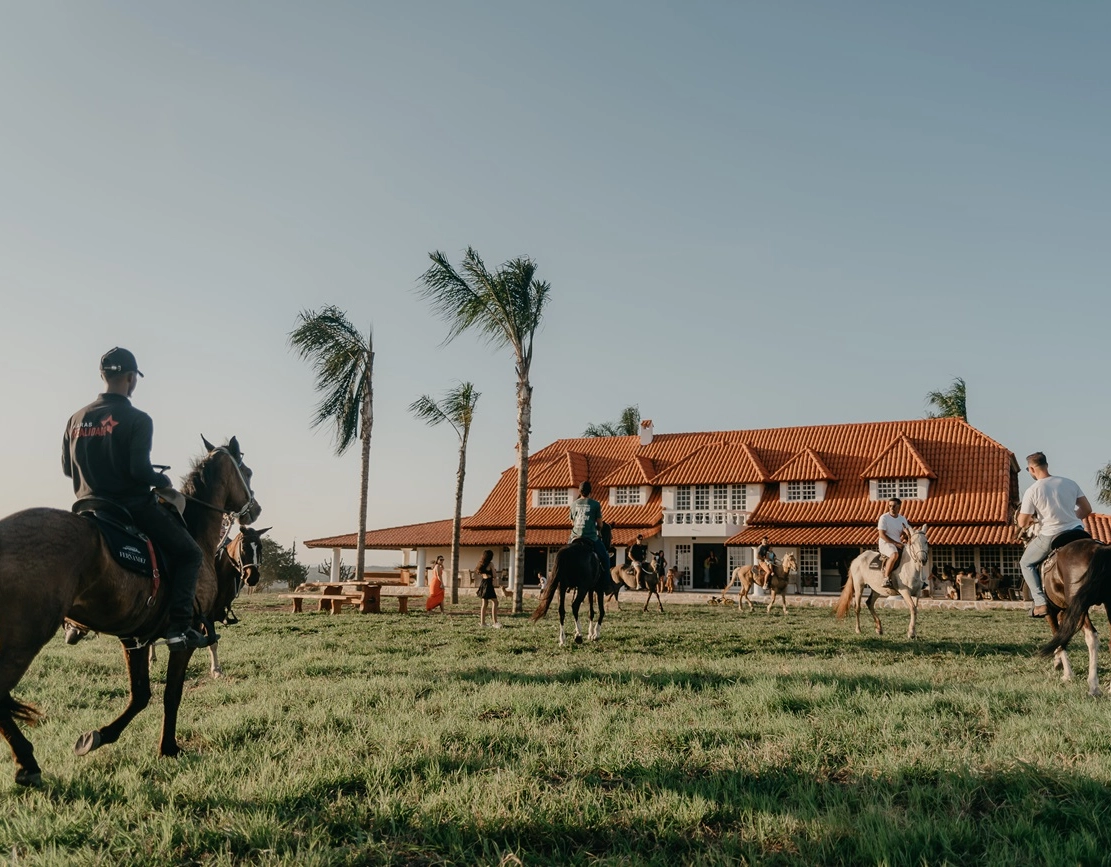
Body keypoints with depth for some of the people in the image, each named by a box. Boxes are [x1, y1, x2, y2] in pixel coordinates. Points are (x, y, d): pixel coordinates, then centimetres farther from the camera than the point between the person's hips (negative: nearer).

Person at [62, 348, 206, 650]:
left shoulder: (76, 419, 5)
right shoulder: (137, 420, -14)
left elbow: (67, 468, 13)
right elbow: (140, 471, -22)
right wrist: (163, 481, -2)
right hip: (134, 507, -6)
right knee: (189, 554, 3)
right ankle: (178, 627, -14)